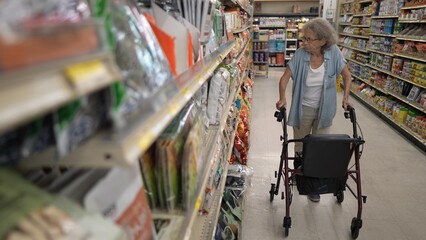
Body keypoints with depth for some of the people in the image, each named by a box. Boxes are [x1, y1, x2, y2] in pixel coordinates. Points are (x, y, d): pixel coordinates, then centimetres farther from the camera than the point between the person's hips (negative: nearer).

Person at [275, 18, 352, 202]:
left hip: (324, 110, 0)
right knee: (300, 148, 15)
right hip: (303, 109, 0)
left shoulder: (334, 53, -14)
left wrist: (345, 97, -14)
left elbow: (347, 76, -2)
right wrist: (282, 98, -30)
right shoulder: (300, 54, -16)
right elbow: (285, 78, -14)